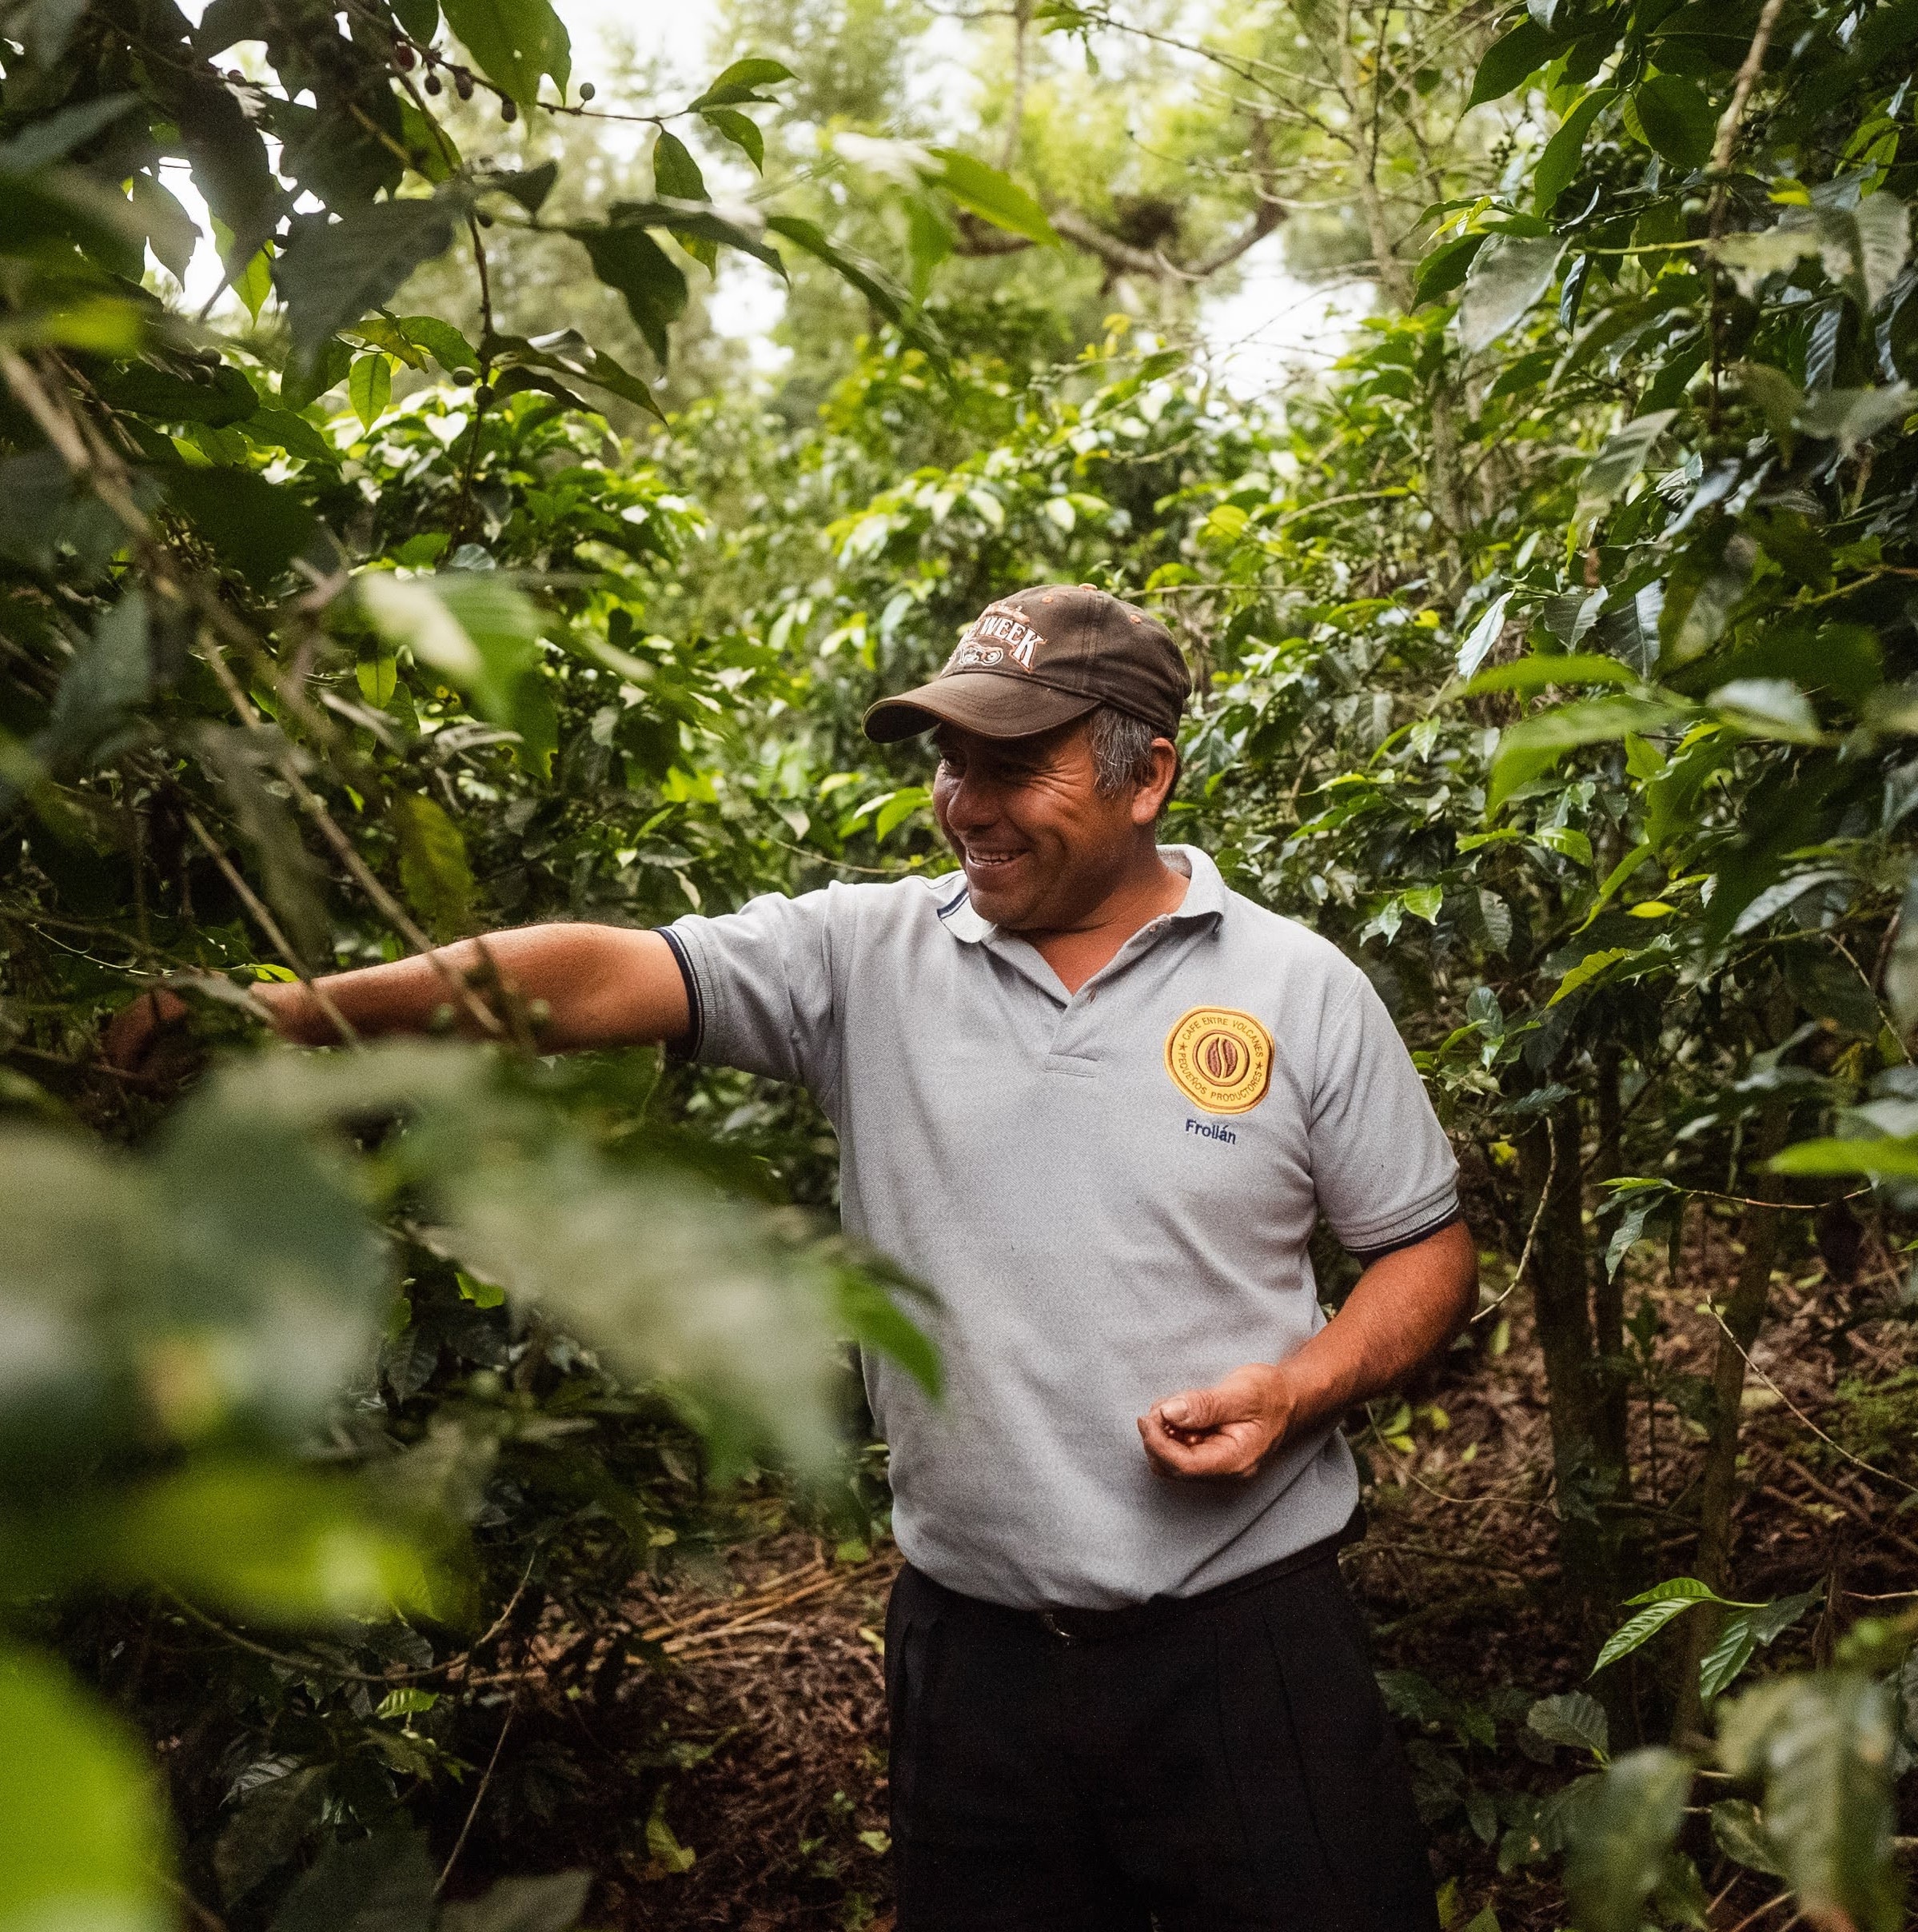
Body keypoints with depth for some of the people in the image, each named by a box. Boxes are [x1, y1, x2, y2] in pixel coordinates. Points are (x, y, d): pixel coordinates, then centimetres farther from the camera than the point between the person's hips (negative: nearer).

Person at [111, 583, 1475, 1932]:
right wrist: (289, 1006, -23)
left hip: (1250, 1637, -1)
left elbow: (1429, 1250, 4)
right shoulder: (868, 957, -2)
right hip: (974, 1650, 1)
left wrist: (1292, 1392, -14)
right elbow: (598, 976, -12)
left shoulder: (1301, 988, -3)